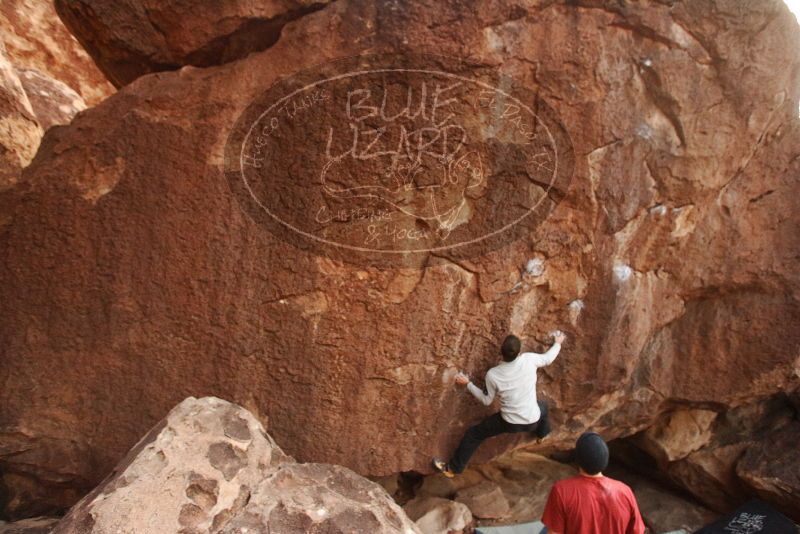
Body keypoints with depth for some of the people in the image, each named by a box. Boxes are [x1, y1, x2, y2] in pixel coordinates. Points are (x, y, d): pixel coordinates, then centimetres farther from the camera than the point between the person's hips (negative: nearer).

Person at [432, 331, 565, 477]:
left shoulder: (493, 374, -20)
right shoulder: (529, 359, -19)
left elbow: (486, 400, -5)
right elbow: (548, 359, 3)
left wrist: (468, 384, 4)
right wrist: (558, 343, 22)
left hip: (509, 422, -2)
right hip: (532, 421, 3)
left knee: (473, 434, 15)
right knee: (543, 407, 39)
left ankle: (452, 468, 21)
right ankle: (543, 433, 67)